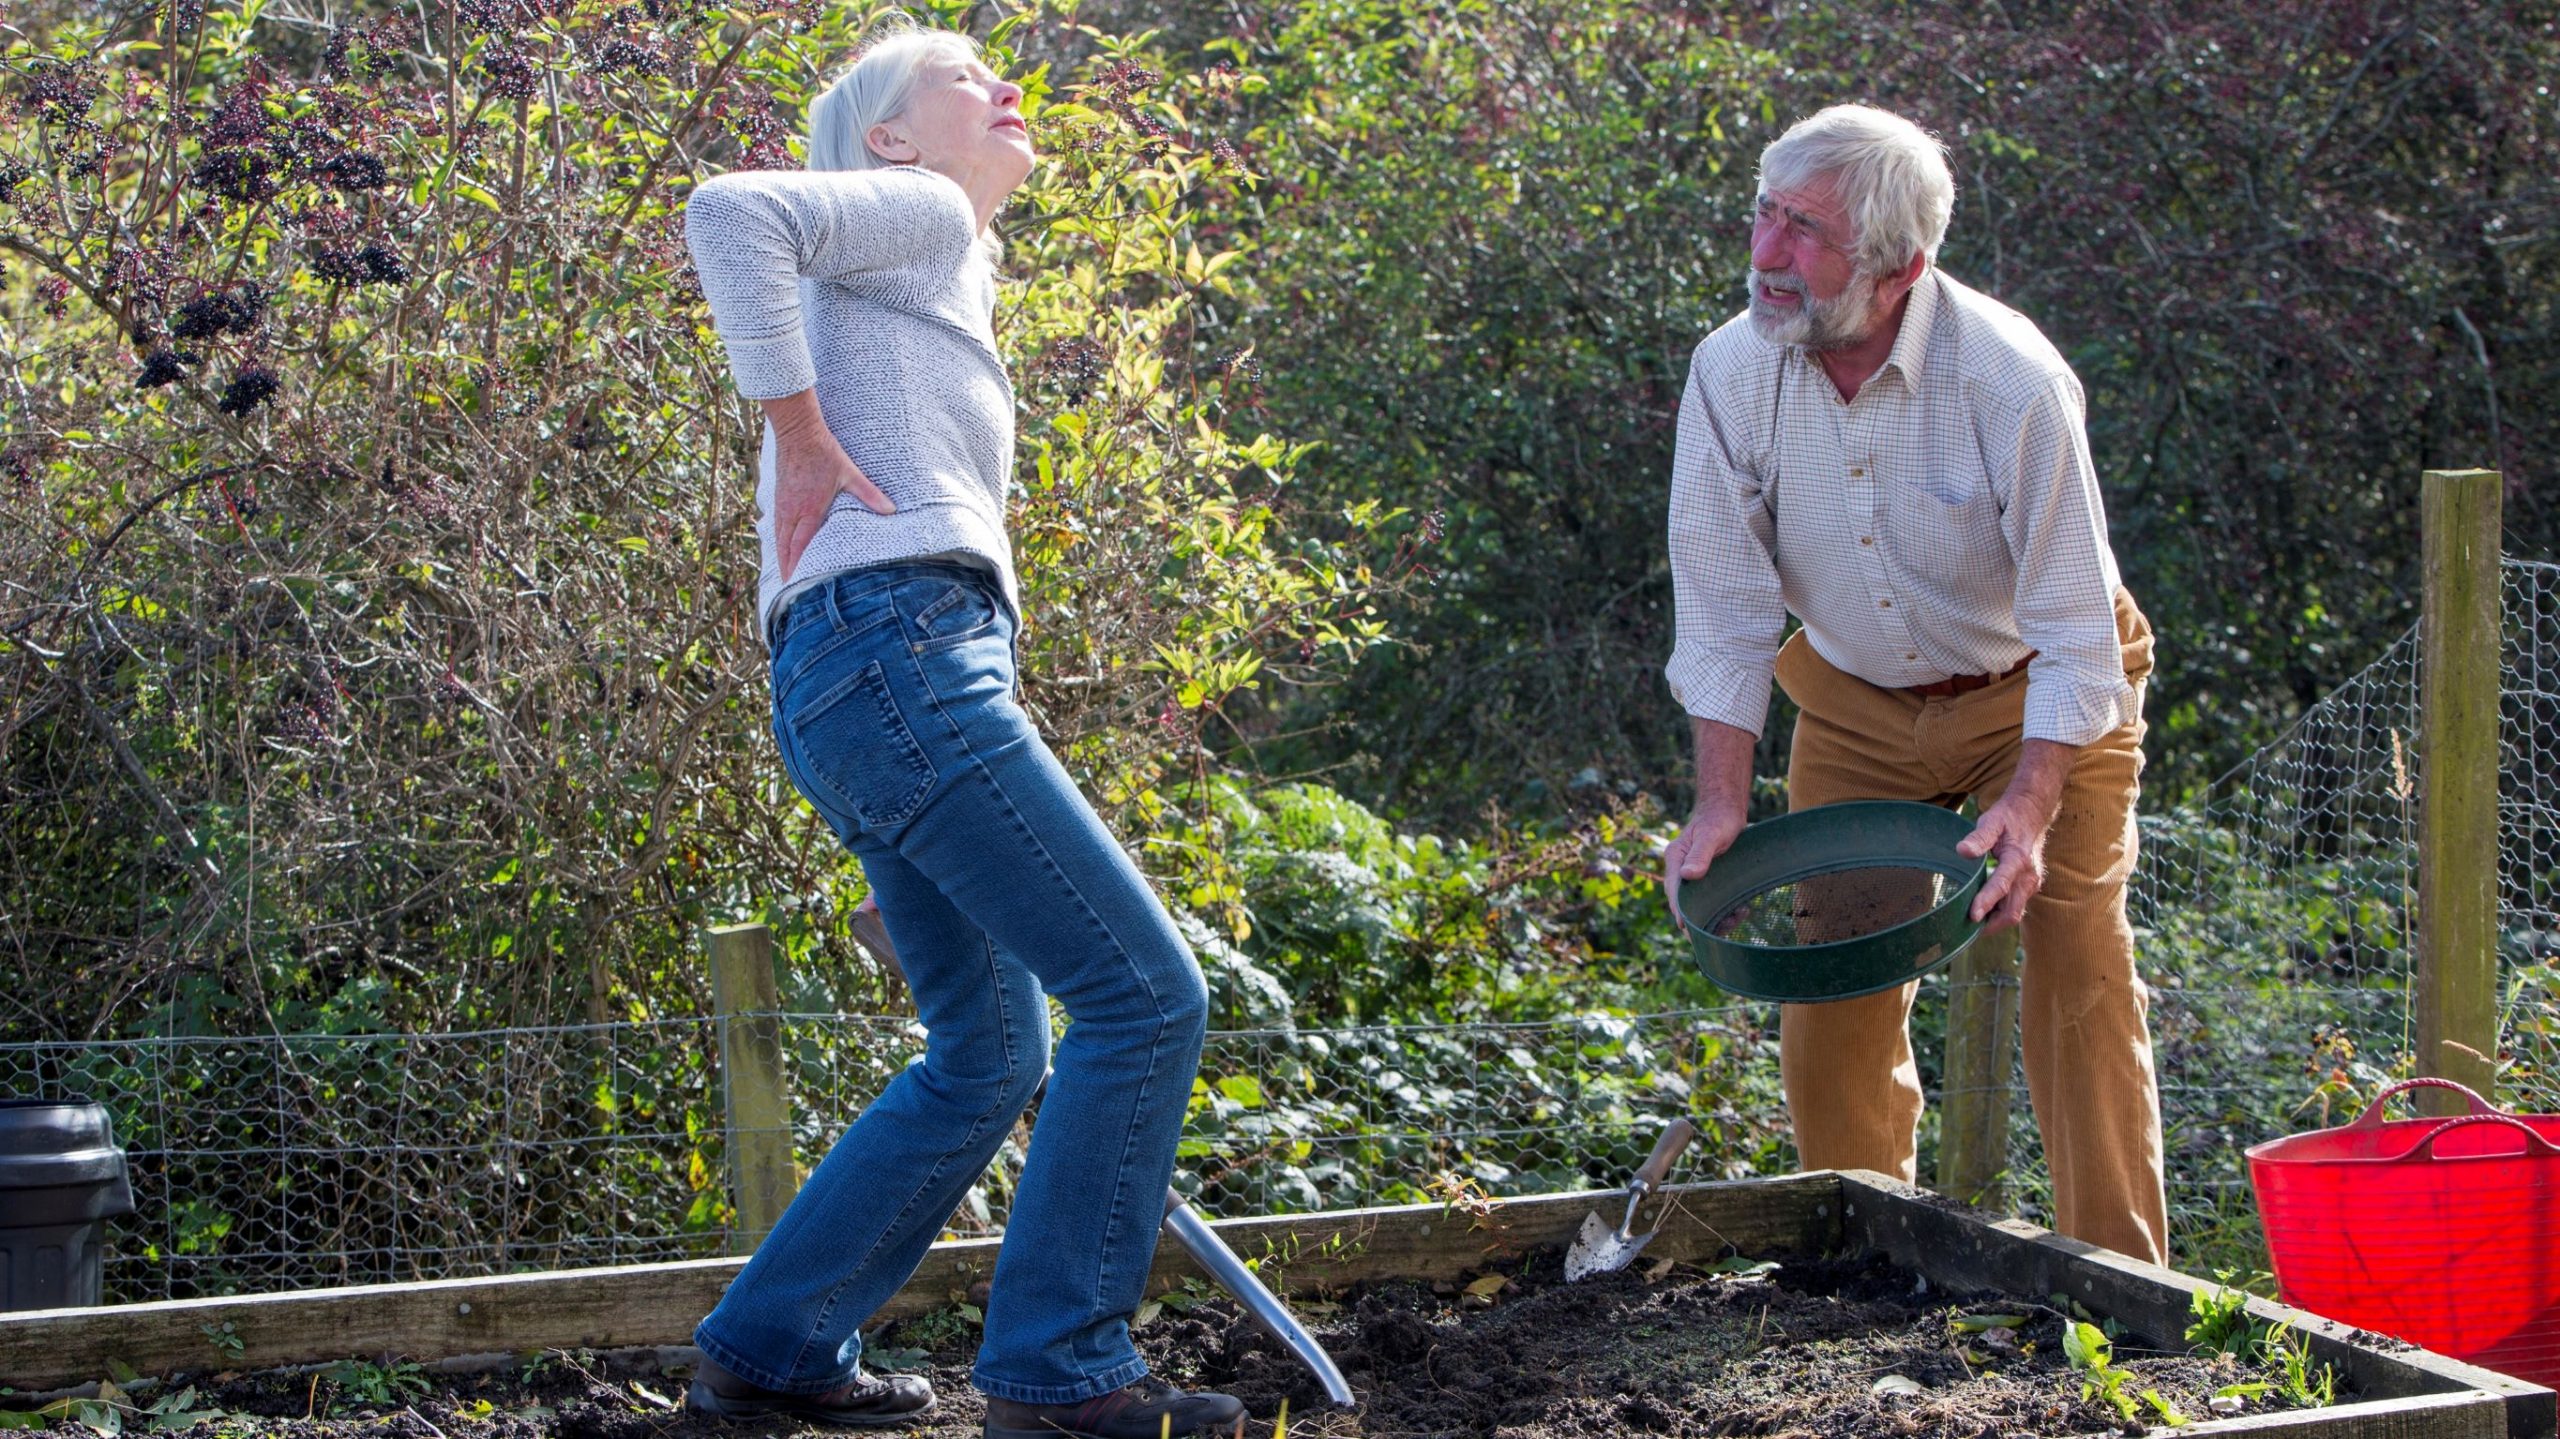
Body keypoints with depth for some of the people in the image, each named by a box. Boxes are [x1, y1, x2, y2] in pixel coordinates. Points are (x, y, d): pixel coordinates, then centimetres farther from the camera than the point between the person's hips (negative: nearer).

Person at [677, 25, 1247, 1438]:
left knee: (989, 1060, 14)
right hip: (896, 649, -10)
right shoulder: (915, 215, 4)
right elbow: (730, 211, -16)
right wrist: (800, 437, -14)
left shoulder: (943, 286, 31)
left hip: (906, 679, 10)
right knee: (1144, 993, -10)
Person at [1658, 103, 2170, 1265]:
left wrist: (2026, 810, -34)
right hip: (1856, 702, 3)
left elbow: (2074, 629, -24)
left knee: (2078, 971, -11)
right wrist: (1720, 805, -19)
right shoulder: (1733, 370, -18)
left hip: (2033, 698, -3)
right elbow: (1724, 610, -12)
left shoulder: (2011, 380, -29)